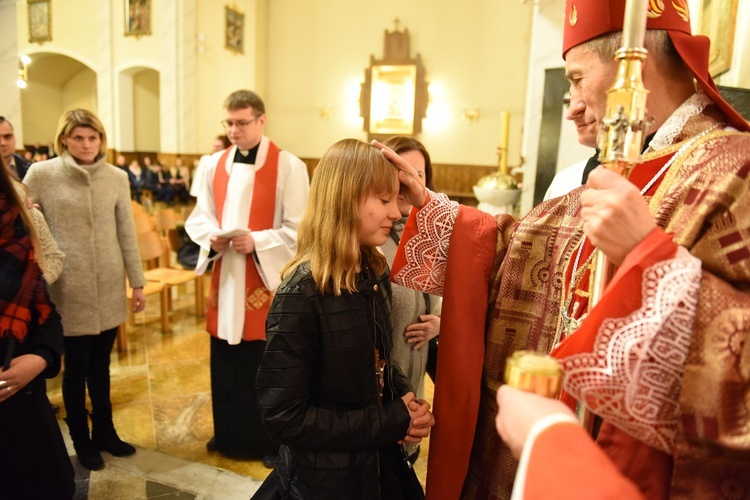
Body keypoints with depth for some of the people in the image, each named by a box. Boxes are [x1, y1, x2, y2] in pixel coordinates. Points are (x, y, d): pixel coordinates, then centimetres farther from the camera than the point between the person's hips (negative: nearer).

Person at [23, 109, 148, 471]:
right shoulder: (41, 174, -5)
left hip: (109, 288, 2)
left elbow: (127, 234, 5)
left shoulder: (117, 177, 2)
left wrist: (138, 282, 6)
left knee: (101, 366, 15)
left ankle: (104, 432, 34)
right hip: (69, 289, -2)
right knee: (76, 367, 8)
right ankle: (82, 441, 29)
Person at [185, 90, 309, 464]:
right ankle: (230, 435, 37)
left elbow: (298, 229, -11)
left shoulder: (288, 167, -9)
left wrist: (256, 242, -23)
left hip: (268, 281, -5)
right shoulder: (215, 164, 8)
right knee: (225, 365, 16)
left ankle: (272, 442, 27)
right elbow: (199, 216, 12)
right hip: (225, 280, 5)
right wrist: (212, 236, -9)